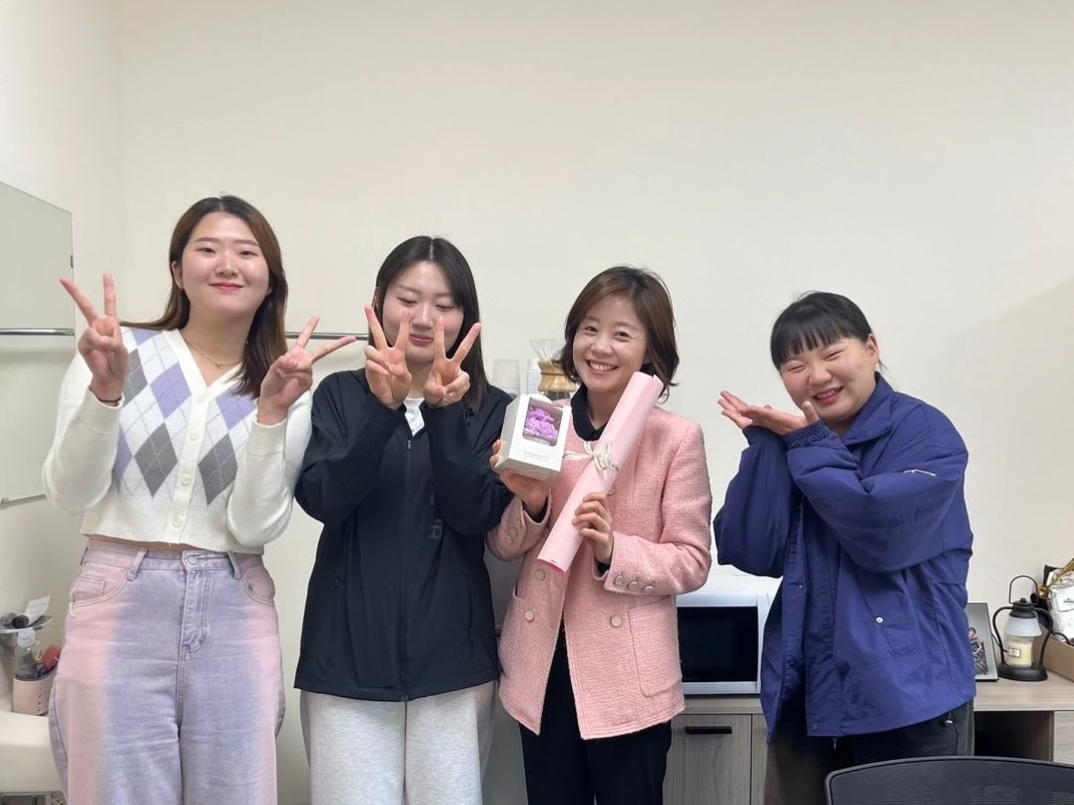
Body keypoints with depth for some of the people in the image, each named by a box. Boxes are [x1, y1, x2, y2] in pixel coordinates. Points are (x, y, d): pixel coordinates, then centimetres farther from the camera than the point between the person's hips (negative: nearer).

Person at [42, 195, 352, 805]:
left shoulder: (290, 387, 4)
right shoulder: (118, 352, 0)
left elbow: (255, 527, -6)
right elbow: (70, 494, -4)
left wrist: (272, 411, -16)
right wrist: (106, 389, -18)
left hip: (235, 617, 2)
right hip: (121, 605, -1)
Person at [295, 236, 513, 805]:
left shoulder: (490, 409, 4)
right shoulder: (340, 394, 4)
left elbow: (477, 515, -9)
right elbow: (321, 500, -11)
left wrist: (443, 413, -21)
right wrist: (384, 408, -23)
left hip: (451, 658, 1)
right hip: (349, 655, 0)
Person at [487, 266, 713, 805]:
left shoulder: (677, 438, -8)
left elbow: (692, 561, -7)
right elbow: (502, 547, 5)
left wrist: (613, 550, -23)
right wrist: (530, 506, -15)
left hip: (629, 678, -3)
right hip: (543, 670, 3)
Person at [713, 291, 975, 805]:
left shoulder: (926, 434, -7)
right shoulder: (788, 442, 6)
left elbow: (881, 535, -23)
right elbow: (749, 553, -6)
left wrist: (808, 443, -14)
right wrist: (768, 443, -12)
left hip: (909, 700, -4)